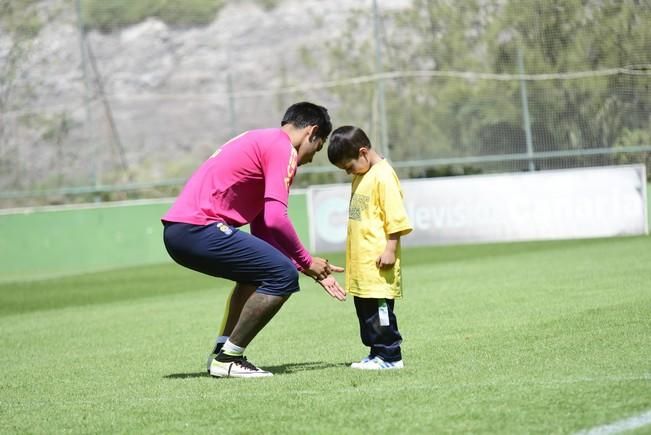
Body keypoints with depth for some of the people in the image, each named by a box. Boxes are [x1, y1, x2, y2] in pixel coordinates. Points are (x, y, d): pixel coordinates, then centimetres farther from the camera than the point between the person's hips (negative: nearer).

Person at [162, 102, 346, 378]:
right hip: (199, 228, -10)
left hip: (176, 231, 10)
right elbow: (276, 219, -15)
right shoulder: (283, 148, -4)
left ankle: (223, 353, 18)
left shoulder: (261, 142, 27)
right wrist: (307, 262, -2)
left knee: (258, 274, 28)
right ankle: (227, 359, -5)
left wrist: (310, 268, 24)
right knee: (283, 276, -9)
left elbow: (262, 227, 26)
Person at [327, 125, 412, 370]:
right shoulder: (361, 177, 17)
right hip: (361, 263, 10)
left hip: (378, 262, -10)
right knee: (365, 309, 11)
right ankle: (377, 353, 16)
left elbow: (395, 217, -16)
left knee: (379, 308, -8)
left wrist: (390, 249, -19)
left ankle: (389, 356, -4)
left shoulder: (383, 176, -12)